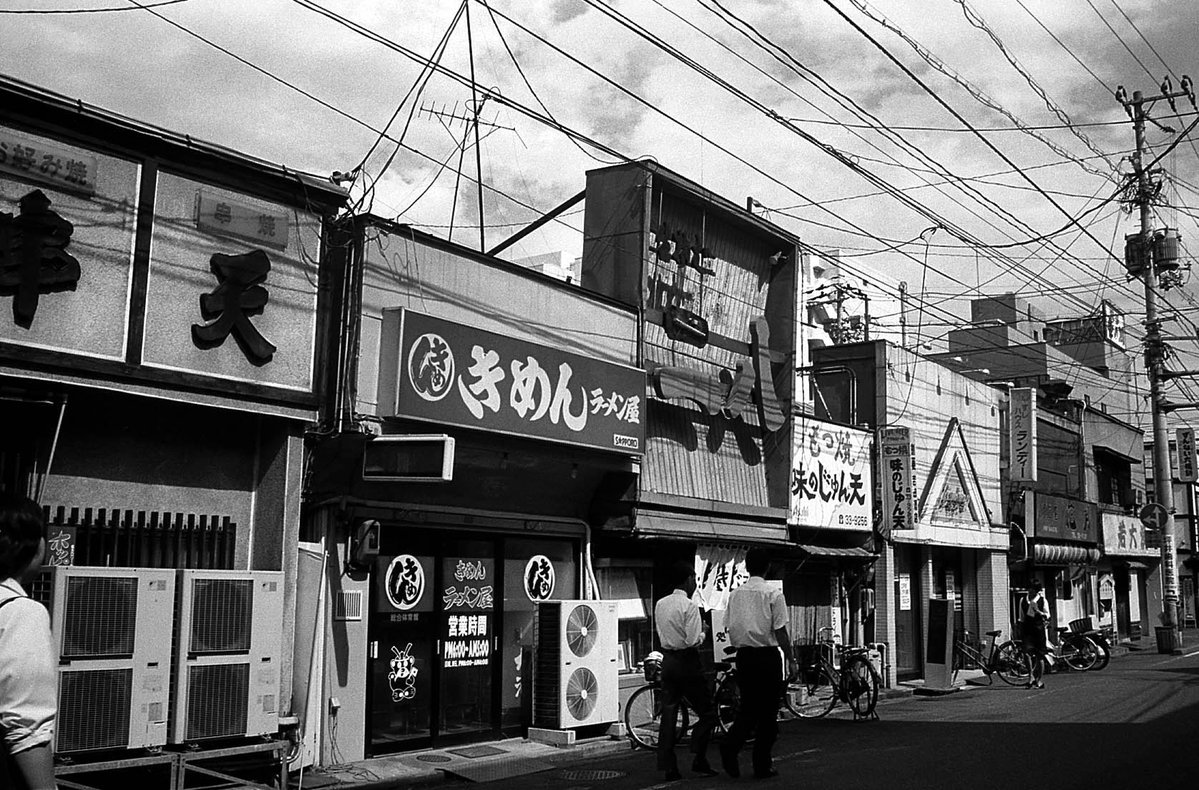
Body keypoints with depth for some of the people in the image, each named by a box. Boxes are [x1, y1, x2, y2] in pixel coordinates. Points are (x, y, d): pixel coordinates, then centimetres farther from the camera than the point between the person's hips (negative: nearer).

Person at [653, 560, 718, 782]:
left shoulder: (660, 604, 7)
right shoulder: (689, 606, -14)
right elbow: (693, 640, -17)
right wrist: (703, 633, 1)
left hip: (667, 661, 7)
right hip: (687, 662, -7)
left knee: (668, 714, 8)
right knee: (706, 713, 6)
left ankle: (669, 767, 9)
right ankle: (699, 760, 1)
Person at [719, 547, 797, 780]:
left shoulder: (735, 594, 5)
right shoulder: (773, 594, -9)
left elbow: (730, 629, 9)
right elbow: (780, 632, -10)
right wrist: (791, 661, -3)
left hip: (743, 656, 4)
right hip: (767, 655, -4)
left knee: (747, 708, 15)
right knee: (768, 712, 6)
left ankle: (730, 746, -8)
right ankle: (763, 766, 10)